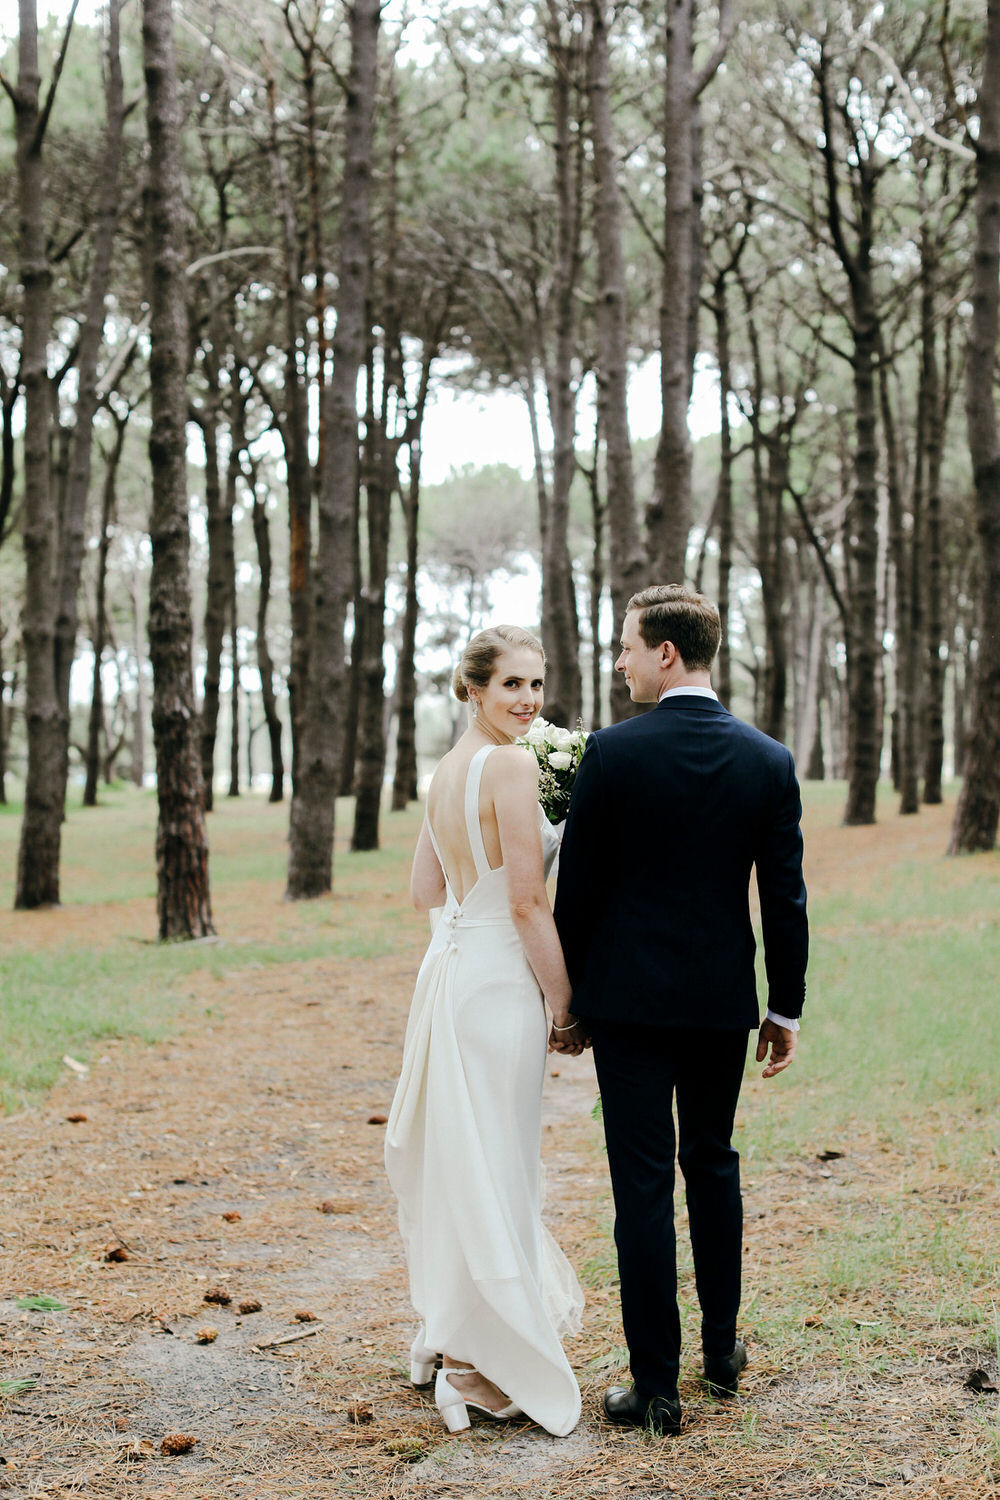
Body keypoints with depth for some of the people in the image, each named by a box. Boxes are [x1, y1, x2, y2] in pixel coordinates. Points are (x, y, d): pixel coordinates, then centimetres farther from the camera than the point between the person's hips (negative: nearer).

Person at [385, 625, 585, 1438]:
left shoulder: (447, 769, 11)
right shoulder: (512, 764, -15)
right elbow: (528, 901, -18)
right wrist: (567, 1005, -10)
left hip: (449, 966, 9)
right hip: (499, 977, -9)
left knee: (456, 1158, 18)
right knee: (493, 1167, 1)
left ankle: (450, 1337, 32)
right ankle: (484, 1365, 11)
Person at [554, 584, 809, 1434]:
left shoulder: (612, 752, -11)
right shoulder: (769, 761, -2)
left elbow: (577, 886, -6)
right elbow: (785, 899, 0)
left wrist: (567, 994, 6)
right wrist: (787, 1007, 9)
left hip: (629, 997, -3)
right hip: (724, 999, 4)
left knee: (644, 1182, 2)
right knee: (713, 1165, 20)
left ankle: (657, 1386, 7)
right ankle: (722, 1349, 32)